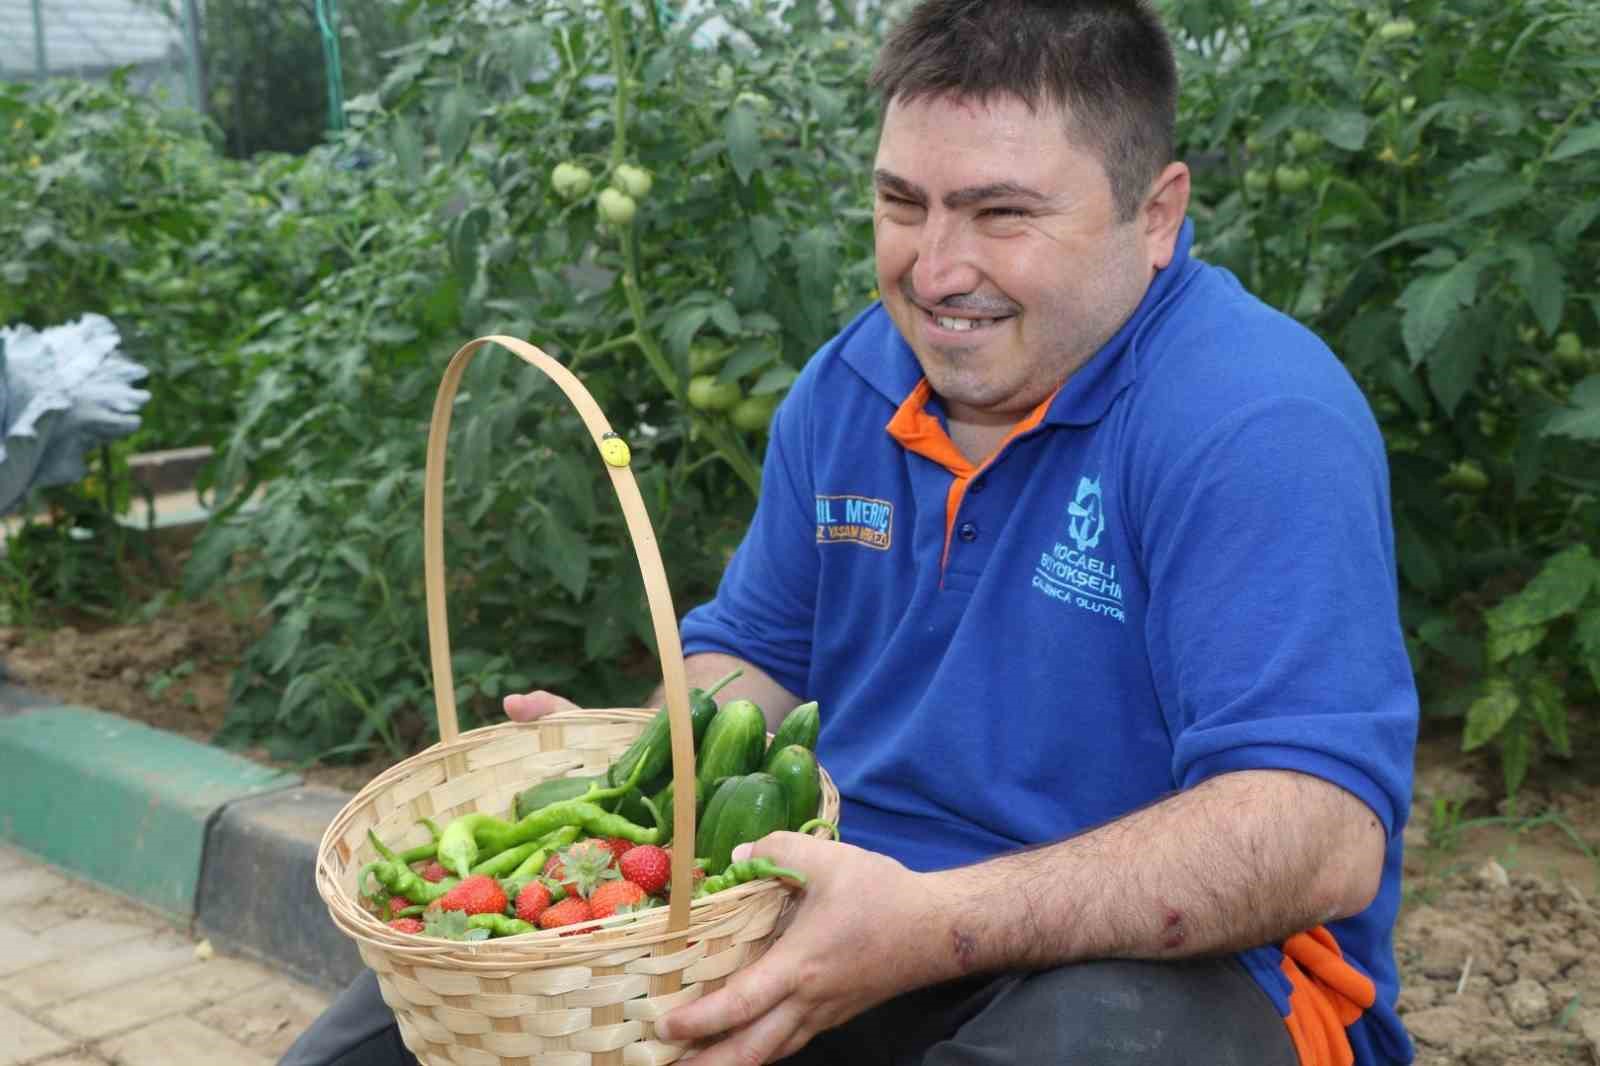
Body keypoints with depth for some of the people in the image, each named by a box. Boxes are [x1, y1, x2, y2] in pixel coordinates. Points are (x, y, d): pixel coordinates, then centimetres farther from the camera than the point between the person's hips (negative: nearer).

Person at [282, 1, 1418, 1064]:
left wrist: (939, 927, -38)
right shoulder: (848, 387, 3)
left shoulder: (1257, 421, -20)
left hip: (1172, 959, -4)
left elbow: (1324, 834, -29)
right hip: (841, 901, 5)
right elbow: (756, 659, 14)